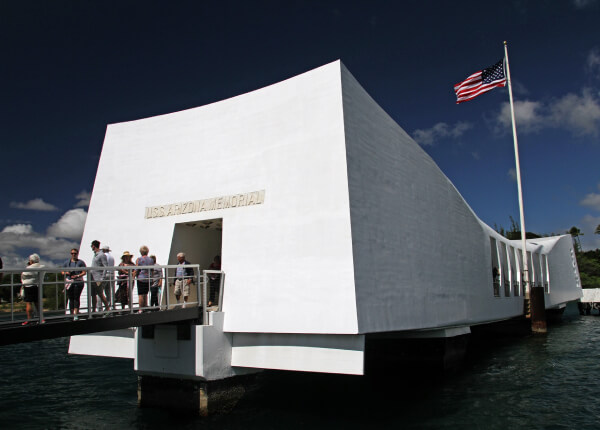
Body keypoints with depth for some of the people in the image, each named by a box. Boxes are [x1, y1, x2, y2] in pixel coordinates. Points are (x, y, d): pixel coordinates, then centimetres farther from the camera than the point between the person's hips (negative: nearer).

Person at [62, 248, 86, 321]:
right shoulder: (67, 262, 14)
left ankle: (76, 315, -10)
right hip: (69, 282, 3)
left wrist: (77, 276, -18)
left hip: (78, 282, -3)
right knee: (71, 298, 3)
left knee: (76, 298, -8)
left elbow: (84, 272, -1)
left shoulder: (81, 262, 4)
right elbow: (62, 271, 15)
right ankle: (72, 314, 10)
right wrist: (66, 273, -7)